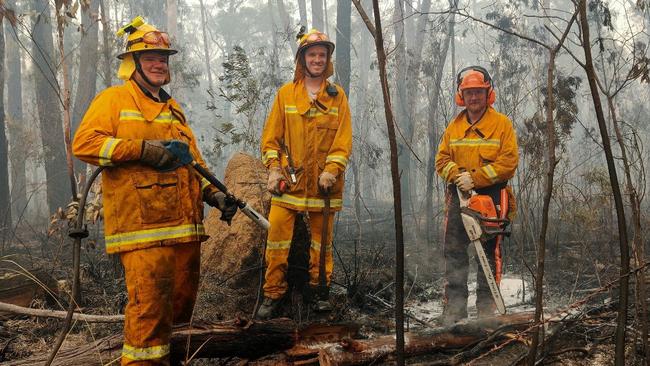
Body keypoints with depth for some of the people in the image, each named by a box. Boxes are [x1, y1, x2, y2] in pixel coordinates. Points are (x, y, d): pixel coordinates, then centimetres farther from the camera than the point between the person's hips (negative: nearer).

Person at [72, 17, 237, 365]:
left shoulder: (173, 109, 24)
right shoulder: (114, 99, 4)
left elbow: (192, 158, 25)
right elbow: (84, 143, -8)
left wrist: (215, 194, 10)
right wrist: (140, 149, -16)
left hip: (184, 225, 7)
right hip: (142, 226, -7)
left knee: (182, 301, 11)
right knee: (150, 304, -14)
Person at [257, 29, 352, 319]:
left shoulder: (337, 96, 8)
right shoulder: (285, 93, 7)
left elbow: (344, 139, 3)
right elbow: (271, 135, 7)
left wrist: (332, 170, -10)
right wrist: (273, 167, -5)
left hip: (322, 183, 1)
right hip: (288, 181, 0)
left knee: (322, 238, 9)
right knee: (277, 236, -5)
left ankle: (319, 289, 23)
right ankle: (273, 295, 6)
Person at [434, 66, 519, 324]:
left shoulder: (502, 124, 0)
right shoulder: (454, 126, 13)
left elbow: (508, 162, -9)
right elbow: (442, 159, 10)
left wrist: (476, 178, -15)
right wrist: (456, 174, -12)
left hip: (491, 195, -4)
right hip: (459, 195, 4)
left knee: (490, 252, 1)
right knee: (454, 252, 1)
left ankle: (487, 309, 7)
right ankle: (454, 310, 5)